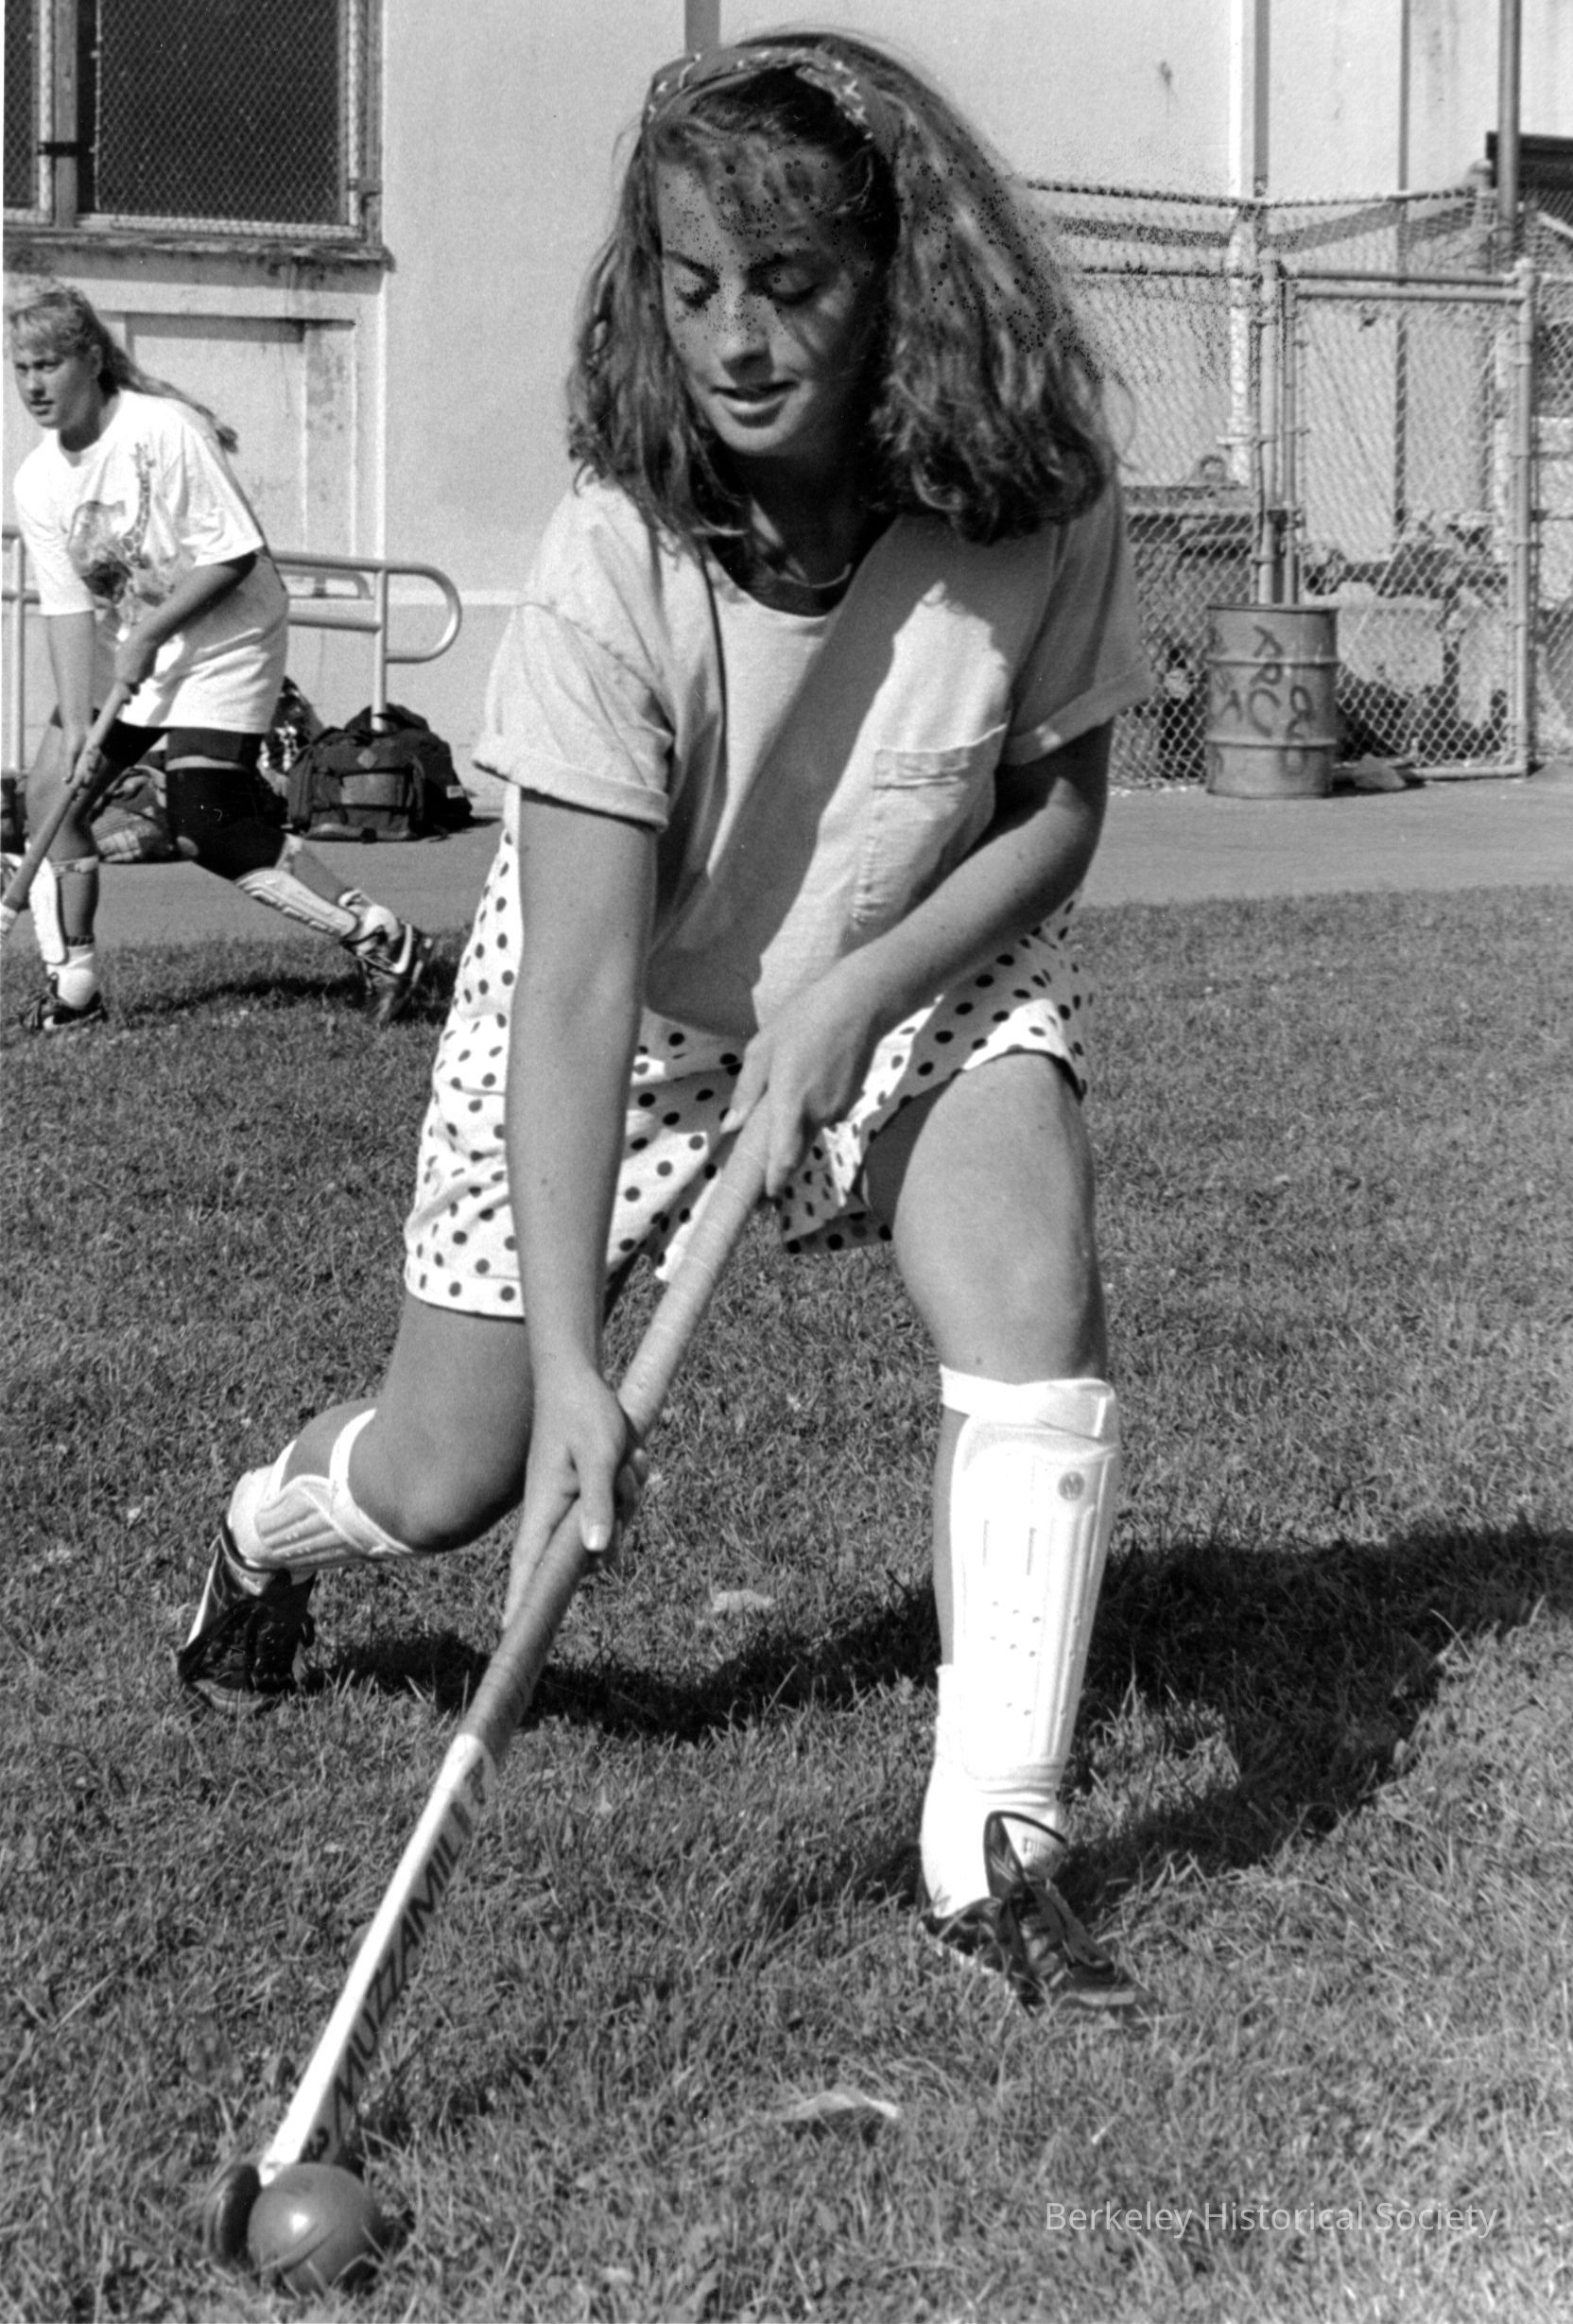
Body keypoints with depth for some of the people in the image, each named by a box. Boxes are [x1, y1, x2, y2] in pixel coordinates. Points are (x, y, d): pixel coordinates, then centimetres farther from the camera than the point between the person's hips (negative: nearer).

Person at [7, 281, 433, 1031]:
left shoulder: (163, 432, -22)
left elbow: (231, 555, -21)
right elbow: (68, 607, -4)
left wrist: (148, 636, -21)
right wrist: (76, 726, -13)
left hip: (224, 639, -7)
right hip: (131, 654, 8)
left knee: (204, 829, -16)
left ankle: (379, 939, -6)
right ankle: (73, 985, 10)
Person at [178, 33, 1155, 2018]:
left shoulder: (1031, 510, -24)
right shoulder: (617, 562, -31)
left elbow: (1060, 805, -7)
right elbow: (578, 984, -34)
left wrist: (861, 994, -24)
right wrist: (571, 1366, -40)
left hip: (919, 963, 2)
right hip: (620, 1000, -1)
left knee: (1033, 1293, -27)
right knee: (449, 1477, 5)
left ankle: (993, 1854, -16)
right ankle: (267, 1535, 45)